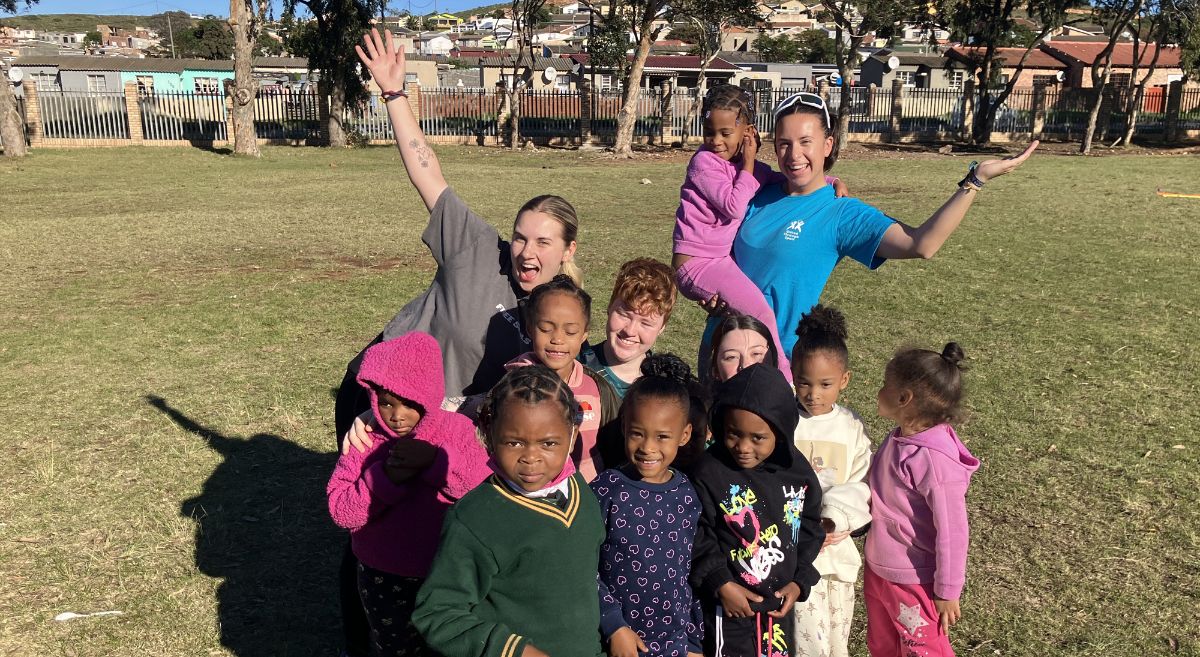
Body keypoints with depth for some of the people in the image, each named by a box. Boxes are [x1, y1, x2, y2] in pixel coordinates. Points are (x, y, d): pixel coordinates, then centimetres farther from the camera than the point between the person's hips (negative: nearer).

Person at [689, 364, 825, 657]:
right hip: (730, 605, -4)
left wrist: (799, 582, 0)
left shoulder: (797, 471, -4)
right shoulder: (709, 473, -18)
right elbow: (695, 537, -14)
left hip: (779, 603, 4)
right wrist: (721, 583, -19)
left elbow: (809, 529, 6)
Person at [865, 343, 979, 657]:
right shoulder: (900, 438, -4)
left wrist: (947, 592, -17)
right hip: (878, 570, 8)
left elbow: (952, 531, -24)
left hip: (913, 581, -8)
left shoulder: (935, 458, -29)